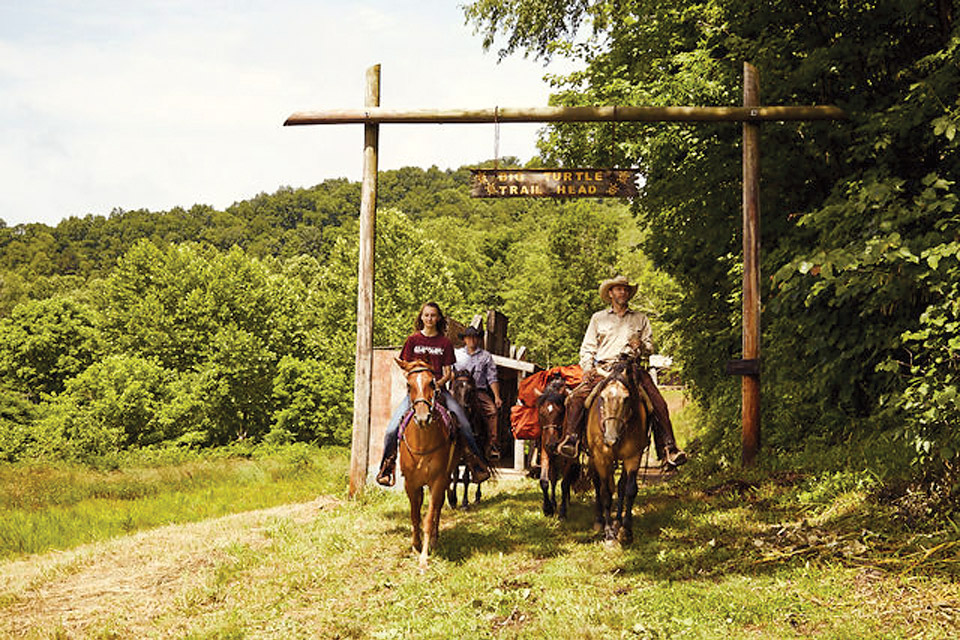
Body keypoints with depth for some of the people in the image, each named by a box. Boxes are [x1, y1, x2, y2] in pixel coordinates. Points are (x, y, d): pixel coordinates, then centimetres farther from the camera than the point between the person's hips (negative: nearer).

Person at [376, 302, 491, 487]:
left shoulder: (445, 343, 9)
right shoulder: (413, 340, 8)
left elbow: (448, 372, 8)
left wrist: (438, 383, -12)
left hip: (438, 389, 0)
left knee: (464, 425, -18)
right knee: (391, 429, -17)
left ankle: (478, 464, -5)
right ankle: (386, 467, 3)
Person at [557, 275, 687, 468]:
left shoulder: (641, 319, 20)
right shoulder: (598, 318, 19)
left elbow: (650, 348, 20)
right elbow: (587, 348, 16)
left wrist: (641, 346, -4)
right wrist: (588, 369, -1)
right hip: (602, 369, 0)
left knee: (659, 404, -21)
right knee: (576, 397, -26)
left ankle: (668, 449, -23)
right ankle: (570, 438, -24)